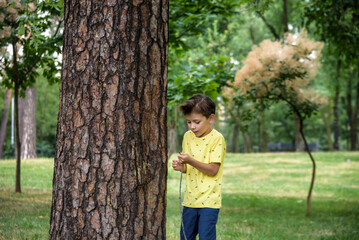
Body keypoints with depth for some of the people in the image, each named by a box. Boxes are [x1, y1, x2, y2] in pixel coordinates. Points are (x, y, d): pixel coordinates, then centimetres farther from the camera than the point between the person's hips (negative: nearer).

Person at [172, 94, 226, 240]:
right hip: (190, 199, 6)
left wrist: (191, 161, -25)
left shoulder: (217, 138, -11)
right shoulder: (188, 136, 9)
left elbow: (213, 170, -16)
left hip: (209, 200, -6)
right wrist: (181, 167, -4)